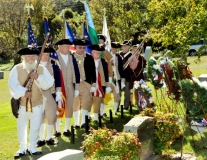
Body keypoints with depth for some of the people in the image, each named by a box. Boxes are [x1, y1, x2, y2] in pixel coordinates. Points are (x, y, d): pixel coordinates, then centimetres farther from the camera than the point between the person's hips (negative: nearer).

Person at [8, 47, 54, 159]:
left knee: (35, 127, 10)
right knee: (21, 127, 12)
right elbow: (12, 84, -15)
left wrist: (38, 77, -25)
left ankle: (32, 147, 27)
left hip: (37, 104, 1)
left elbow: (49, 83, -11)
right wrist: (24, 92, -27)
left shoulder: (41, 68, -2)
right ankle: (22, 148, 27)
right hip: (21, 104, -1)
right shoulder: (17, 69, -6)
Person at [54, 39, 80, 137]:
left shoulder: (71, 57, 4)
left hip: (70, 87, 4)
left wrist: (77, 88, 3)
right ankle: (57, 130, 15)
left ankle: (66, 129, 20)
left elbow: (76, 73, 6)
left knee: (69, 108, 8)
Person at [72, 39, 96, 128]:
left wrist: (93, 84, 3)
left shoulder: (89, 58, 5)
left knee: (86, 102, -9)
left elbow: (93, 72, 6)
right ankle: (76, 123, 16)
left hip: (86, 83, 0)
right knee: (75, 104, 6)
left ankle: (84, 122, -1)